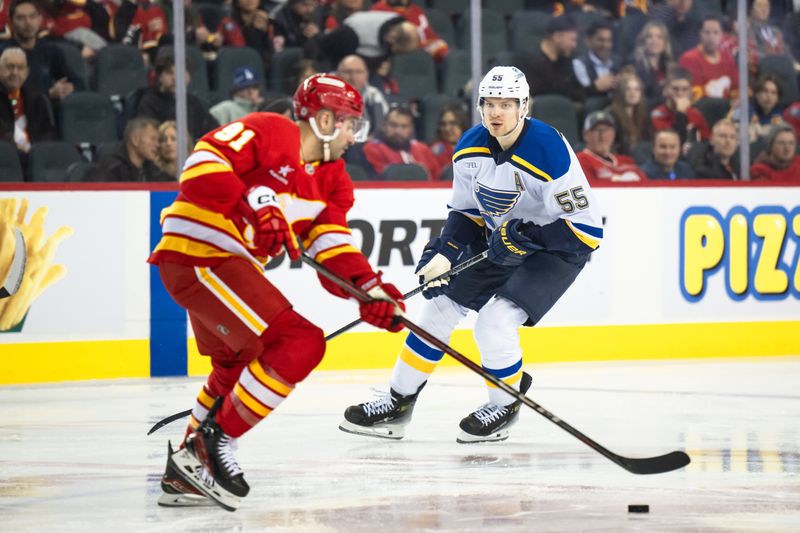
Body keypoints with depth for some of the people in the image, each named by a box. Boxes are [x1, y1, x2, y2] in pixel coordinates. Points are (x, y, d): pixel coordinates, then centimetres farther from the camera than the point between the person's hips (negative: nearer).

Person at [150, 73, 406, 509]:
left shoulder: (330, 177, 13)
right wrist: (255, 207, -34)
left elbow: (333, 246, 5)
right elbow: (202, 165, -24)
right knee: (300, 345, -16)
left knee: (237, 366, 28)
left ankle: (185, 472, 39)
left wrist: (369, 290, -11)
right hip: (197, 256, -11)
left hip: (229, 263, 11)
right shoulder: (269, 132, -13)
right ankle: (213, 444, -9)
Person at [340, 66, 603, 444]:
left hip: (555, 250, -7)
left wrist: (526, 237, -32)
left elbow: (586, 228, -26)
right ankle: (398, 403, 17)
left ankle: (505, 406, 6)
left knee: (495, 321, -21)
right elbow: (465, 211, 5)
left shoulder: (550, 153, -29)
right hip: (499, 242, 7)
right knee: (441, 306, 3)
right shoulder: (470, 148, -8)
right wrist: (445, 253, -11)